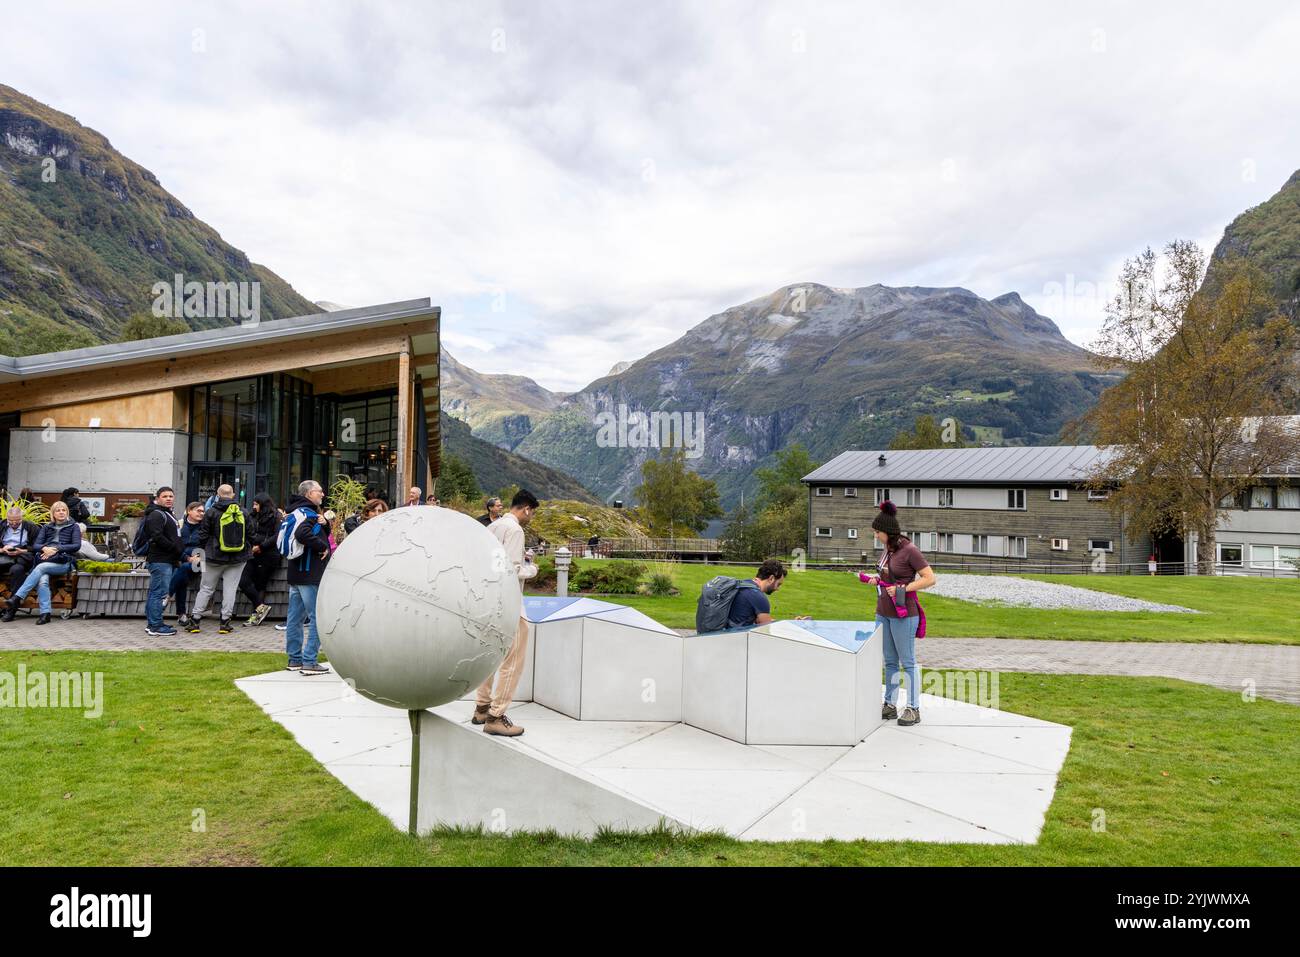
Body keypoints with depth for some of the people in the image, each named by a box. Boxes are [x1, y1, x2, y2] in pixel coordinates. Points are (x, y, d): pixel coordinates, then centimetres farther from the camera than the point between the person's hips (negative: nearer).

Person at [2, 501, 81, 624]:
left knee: (41, 568, -34)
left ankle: (17, 598, -36)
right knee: (42, 581, -31)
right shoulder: (46, 528, 26)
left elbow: (77, 546, 2)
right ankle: (45, 614, -38)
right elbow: (35, 545, 14)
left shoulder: (74, 527, 17)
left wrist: (56, 549, -11)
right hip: (45, 561, 2)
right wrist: (45, 548, -9)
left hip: (64, 562, -2)